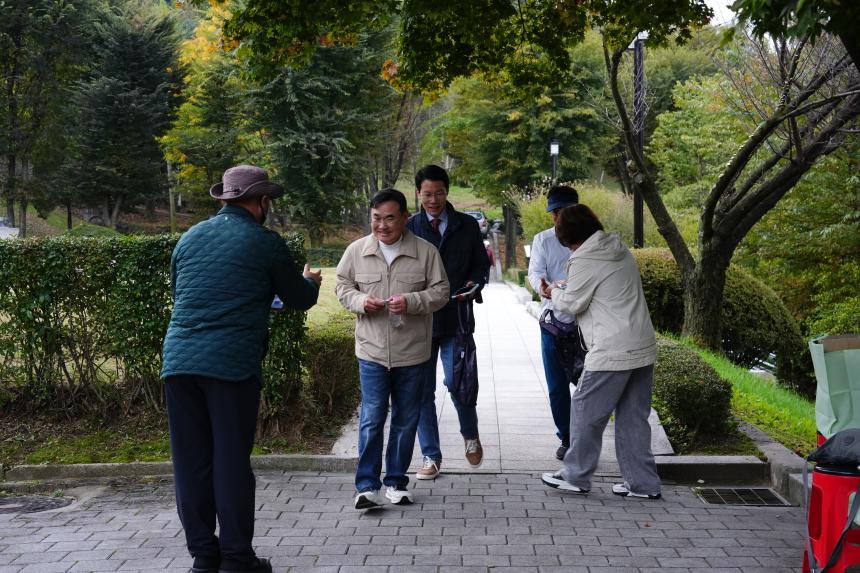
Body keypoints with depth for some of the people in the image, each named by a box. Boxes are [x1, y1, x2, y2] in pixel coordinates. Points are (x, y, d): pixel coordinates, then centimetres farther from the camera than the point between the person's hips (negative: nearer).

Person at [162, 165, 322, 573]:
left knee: (191, 461, 9)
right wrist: (310, 281, 34)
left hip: (178, 359, 5)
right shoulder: (266, 243, 0)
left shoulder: (189, 238, 15)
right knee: (231, 462, 2)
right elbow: (300, 299, 10)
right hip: (232, 364, -4)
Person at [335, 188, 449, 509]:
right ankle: (367, 486, 4)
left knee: (406, 420, 10)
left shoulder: (426, 251, -3)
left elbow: (440, 291, -1)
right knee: (371, 419, -3)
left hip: (412, 352, 1)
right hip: (372, 350, 0)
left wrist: (411, 301, -19)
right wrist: (361, 301, -12)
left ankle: (396, 481, 24)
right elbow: (342, 286, 10)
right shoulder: (357, 251, 1)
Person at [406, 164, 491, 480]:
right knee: (423, 391, 4)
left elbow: (481, 264, 12)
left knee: (456, 381, -10)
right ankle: (430, 456, 16)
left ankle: (471, 436, 19)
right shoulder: (409, 228, 5)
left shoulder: (467, 225, 6)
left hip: (456, 316, -1)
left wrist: (473, 285, -9)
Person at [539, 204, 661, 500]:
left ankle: (576, 476, 14)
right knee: (634, 417, 13)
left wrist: (554, 293, 13)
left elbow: (572, 304, -7)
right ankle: (642, 482, 16)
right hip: (643, 348, 8)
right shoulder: (621, 251, 15)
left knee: (586, 411, 5)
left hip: (612, 353, -8)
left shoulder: (584, 261, -12)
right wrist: (564, 291, 17)